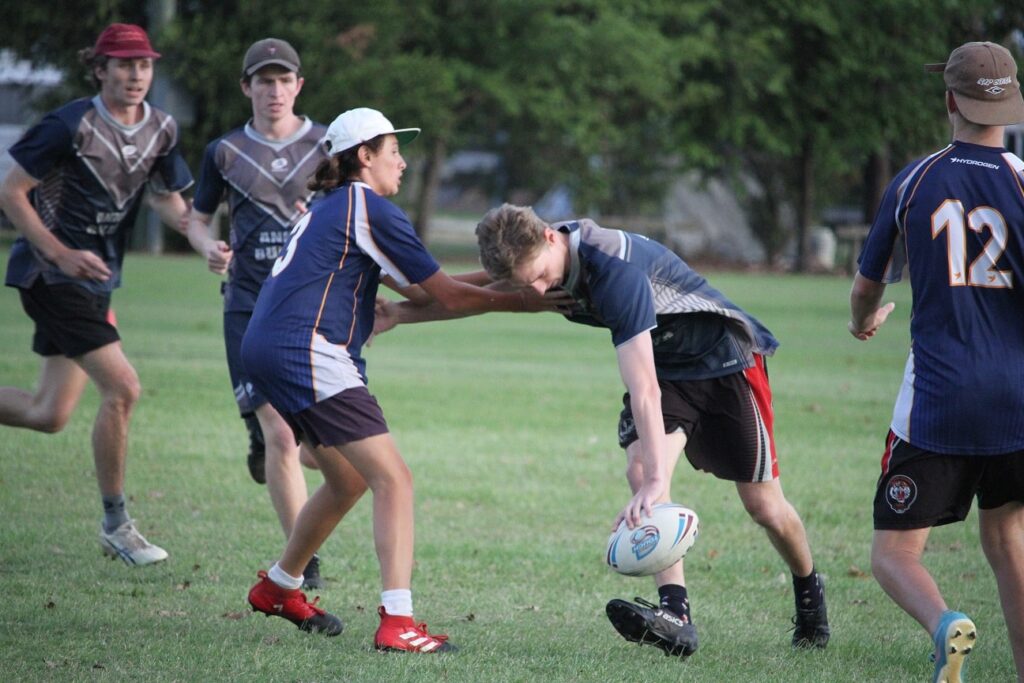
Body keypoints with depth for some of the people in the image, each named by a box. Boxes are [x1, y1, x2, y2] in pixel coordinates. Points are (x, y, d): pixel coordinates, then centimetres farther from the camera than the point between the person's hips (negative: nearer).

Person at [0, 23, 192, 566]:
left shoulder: (160, 130, 2)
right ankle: (115, 525, -3)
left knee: (50, 416, 10)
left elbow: (167, 197, 15)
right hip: (49, 273, -8)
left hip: (95, 278, 8)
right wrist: (62, 254, -20)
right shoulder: (72, 125, -17)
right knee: (122, 387, -16)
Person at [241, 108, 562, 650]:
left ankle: (278, 588, 38)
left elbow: (418, 289, 23)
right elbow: (447, 296, -4)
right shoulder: (369, 209, -6)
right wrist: (523, 301, 5)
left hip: (268, 348, 10)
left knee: (348, 480, 24)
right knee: (393, 480, -13)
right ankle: (397, 622, -23)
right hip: (307, 353, -10)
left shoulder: (333, 207, 22)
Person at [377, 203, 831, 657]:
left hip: (726, 360, -6)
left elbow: (644, 389, -42)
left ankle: (809, 596, 30)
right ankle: (675, 613, -29)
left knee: (764, 507, 1)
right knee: (639, 469, -21)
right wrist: (399, 313, 3)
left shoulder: (616, 268, -38)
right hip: (666, 366, 6)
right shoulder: (534, 257, -14)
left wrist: (656, 480, -46)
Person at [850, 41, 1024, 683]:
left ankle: (944, 624, -28)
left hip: (938, 396, -1)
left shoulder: (915, 181, 2)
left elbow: (867, 285, 15)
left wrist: (863, 320, 37)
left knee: (894, 554, 2)